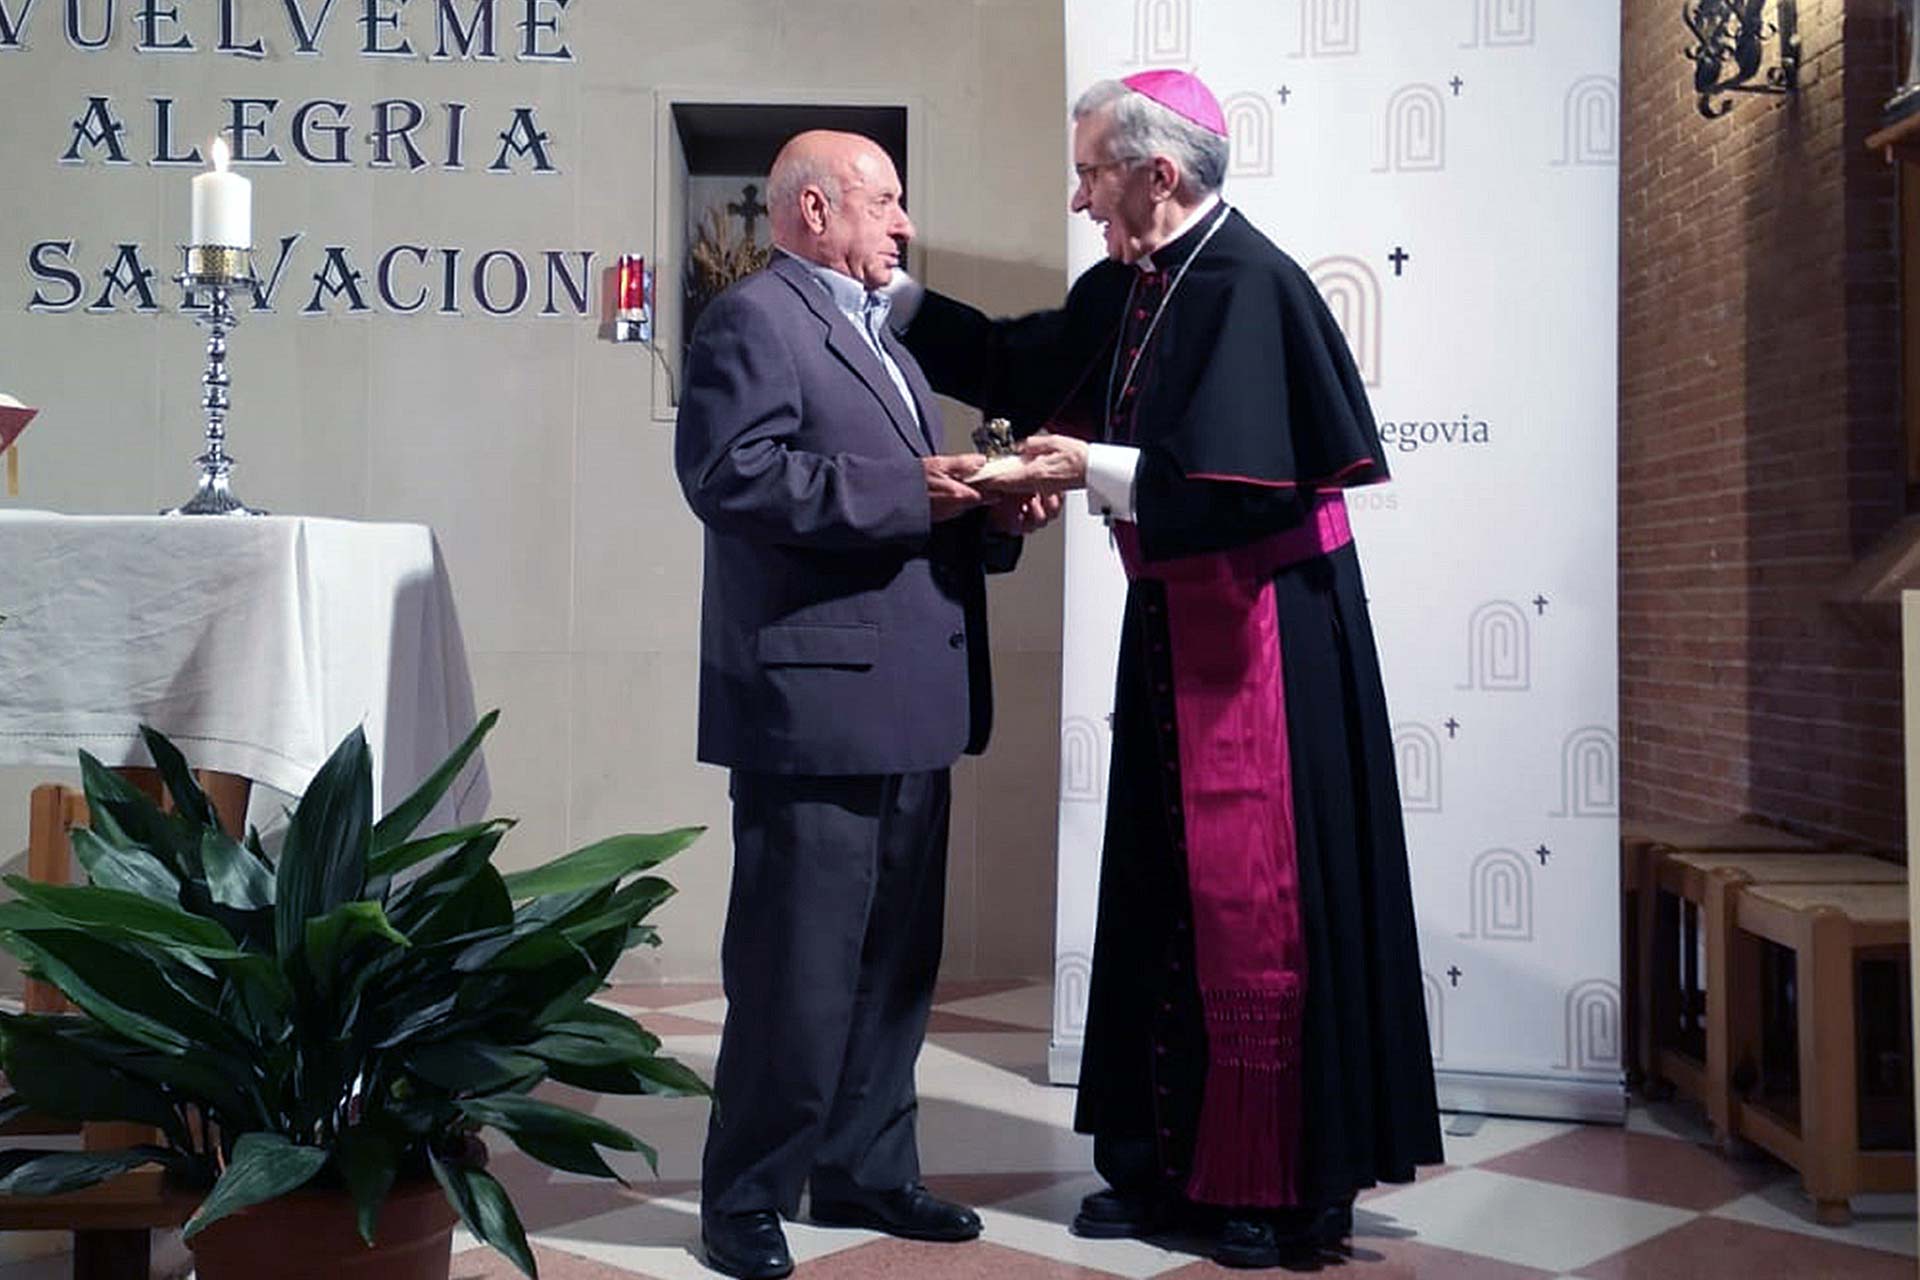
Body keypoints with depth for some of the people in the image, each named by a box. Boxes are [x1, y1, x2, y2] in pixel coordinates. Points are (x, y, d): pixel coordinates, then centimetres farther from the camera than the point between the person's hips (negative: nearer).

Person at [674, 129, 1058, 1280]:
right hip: (814, 700, -9)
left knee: (895, 959, 15)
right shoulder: (753, 321, -6)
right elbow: (730, 473, -21)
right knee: (797, 967, -4)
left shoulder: (879, 338, 24)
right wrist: (905, 494, -21)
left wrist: (991, 513, 5)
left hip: (909, 706, 10)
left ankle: (867, 1171, 27)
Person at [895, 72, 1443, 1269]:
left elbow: (1241, 484, -26)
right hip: (1172, 619, 9)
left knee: (1252, 901, -2)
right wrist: (895, 294, 17)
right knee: (1163, 893, 12)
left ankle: (1276, 1182, 12)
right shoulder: (1127, 288, 7)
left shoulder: (1248, 285, -18)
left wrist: (1093, 471, -16)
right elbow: (1021, 363, 23)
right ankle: (1165, 1158, 24)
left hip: (1258, 627, -8)